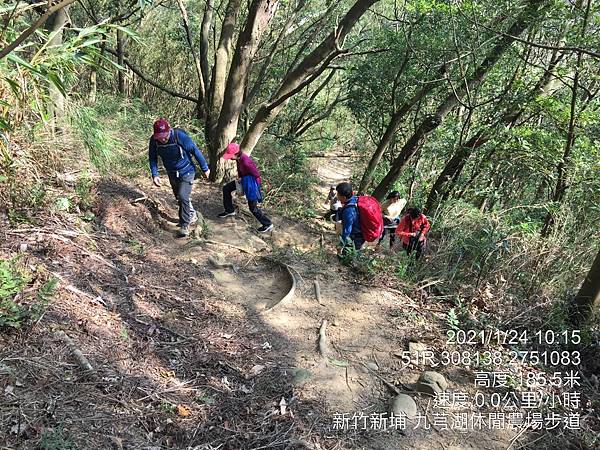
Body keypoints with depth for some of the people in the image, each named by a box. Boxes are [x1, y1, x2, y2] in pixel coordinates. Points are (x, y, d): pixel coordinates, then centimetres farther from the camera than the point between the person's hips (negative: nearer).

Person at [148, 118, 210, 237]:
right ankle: (192, 215, 42)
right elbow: (152, 158, -2)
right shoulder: (154, 141, -16)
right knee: (179, 197, 18)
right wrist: (155, 175, -14)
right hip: (172, 173, 5)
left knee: (183, 196, -18)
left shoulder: (180, 136, -28)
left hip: (186, 172, -5)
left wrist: (205, 168, -11)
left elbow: (195, 151, -19)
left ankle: (185, 225, -5)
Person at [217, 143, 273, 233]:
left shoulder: (246, 162, -34)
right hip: (243, 179, 9)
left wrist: (242, 178, -16)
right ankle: (229, 211, 32)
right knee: (226, 188, 16)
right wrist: (239, 177, -5)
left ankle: (267, 224, 12)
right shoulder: (238, 158, -8)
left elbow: (257, 174, -26)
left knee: (253, 207, -2)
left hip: (252, 183, -9)